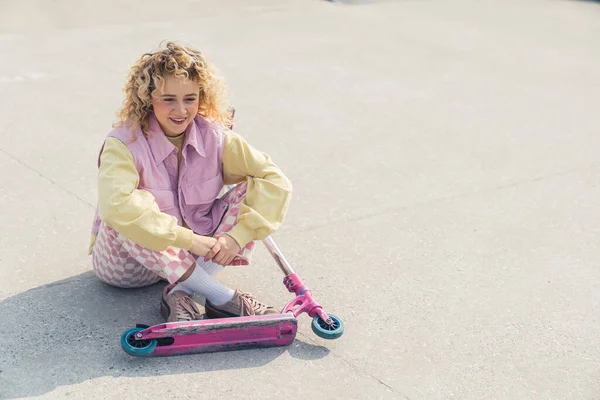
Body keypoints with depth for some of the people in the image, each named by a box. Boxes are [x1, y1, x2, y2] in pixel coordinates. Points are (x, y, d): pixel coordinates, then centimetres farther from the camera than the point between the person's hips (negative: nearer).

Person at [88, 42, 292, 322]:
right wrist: (191, 239, -41)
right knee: (134, 208, -35)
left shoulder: (214, 138, -10)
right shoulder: (124, 144, -22)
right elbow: (116, 204, -41)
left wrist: (237, 236, -27)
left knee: (250, 191, -14)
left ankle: (180, 294, -26)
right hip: (127, 264, -3)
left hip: (195, 256, 4)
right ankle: (223, 298, -32)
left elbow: (276, 182, -15)